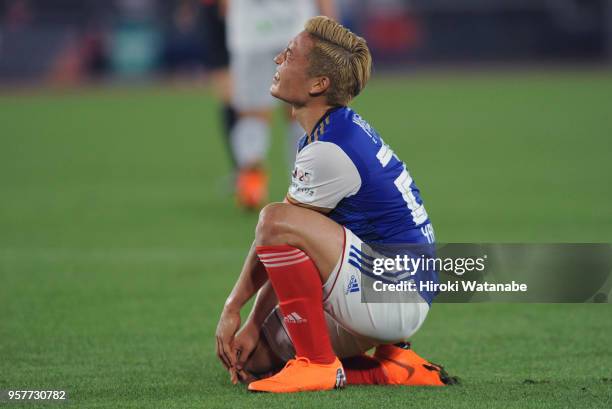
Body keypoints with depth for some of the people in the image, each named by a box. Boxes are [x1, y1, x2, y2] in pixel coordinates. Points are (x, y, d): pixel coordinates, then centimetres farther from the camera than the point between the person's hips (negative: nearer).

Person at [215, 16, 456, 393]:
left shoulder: (330, 150, -20)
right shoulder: (342, 130, 13)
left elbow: (277, 229, -11)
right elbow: (288, 254, 11)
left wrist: (233, 309, 0)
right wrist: (253, 325, 6)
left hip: (398, 298, -10)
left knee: (277, 221, -26)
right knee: (253, 358, 8)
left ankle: (318, 364, -18)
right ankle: (392, 366, 10)